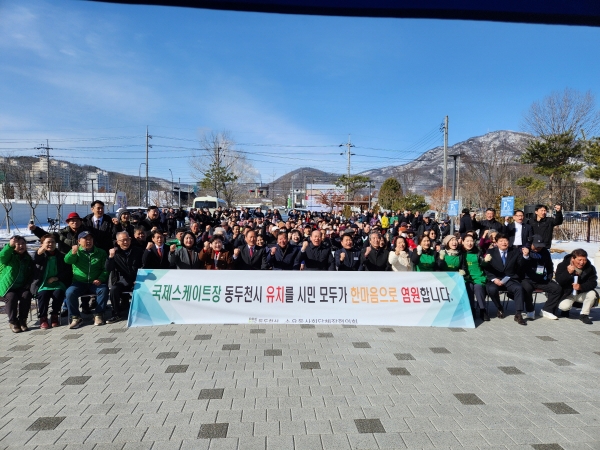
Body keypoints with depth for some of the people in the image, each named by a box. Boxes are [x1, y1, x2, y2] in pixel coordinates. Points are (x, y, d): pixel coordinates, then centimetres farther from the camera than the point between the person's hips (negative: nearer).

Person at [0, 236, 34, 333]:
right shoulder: (9, 256, 0)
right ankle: (13, 322, -15)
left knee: (26, 295, -27)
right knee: (12, 297, -31)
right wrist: (10, 245, -43)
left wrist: (28, 285, -1)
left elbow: (31, 274, 16)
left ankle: (22, 321, -15)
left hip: (21, 287, 3)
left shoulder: (28, 259, 13)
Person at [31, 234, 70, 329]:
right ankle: (43, 318, -15)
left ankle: (54, 316, -12)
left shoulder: (61, 257, 14)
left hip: (57, 284, 1)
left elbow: (67, 272, 11)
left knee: (59, 292, -29)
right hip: (42, 285, -1)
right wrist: (39, 253, -34)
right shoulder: (40, 256, 10)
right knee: (43, 294, -30)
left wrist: (57, 277, -7)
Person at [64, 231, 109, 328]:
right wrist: (73, 253, -38)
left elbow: (105, 268, 6)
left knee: (104, 290, -29)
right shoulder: (77, 251, 7)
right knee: (70, 292, -27)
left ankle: (98, 315, -18)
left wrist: (100, 279, -12)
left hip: (95, 283, 0)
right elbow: (67, 260, -15)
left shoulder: (101, 252, 10)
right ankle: (75, 318, -15)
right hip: (79, 283, 0)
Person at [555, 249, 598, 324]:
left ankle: (584, 315, -5)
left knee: (592, 294, -27)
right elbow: (558, 281, -21)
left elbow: (593, 282, -13)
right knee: (564, 306, -29)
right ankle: (566, 310, 14)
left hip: (582, 294, 3)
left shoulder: (590, 268, -6)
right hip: (567, 294, -3)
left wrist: (581, 287, -33)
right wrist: (568, 273, -37)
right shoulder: (563, 265, -14)